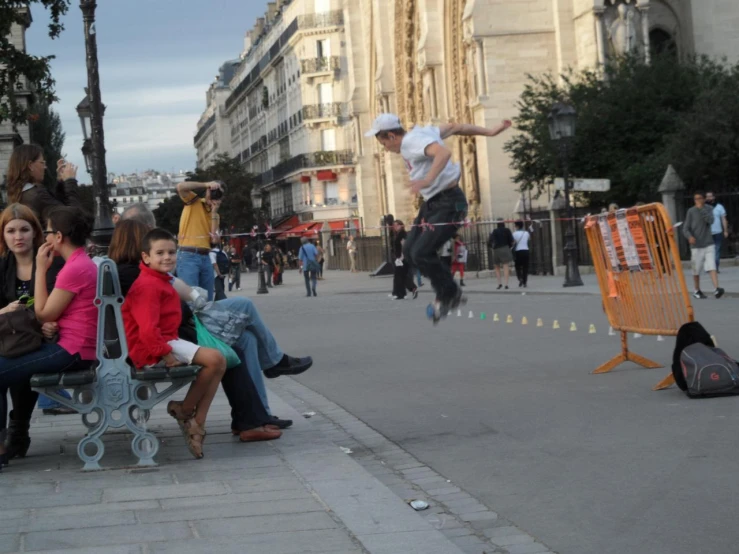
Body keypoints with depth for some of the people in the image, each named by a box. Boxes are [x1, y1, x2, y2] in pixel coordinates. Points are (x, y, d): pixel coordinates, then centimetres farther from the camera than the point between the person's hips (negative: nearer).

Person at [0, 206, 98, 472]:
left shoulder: (75, 268, -19)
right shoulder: (84, 263, 14)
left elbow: (44, 315, -14)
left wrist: (41, 269, -9)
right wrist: (50, 324, -7)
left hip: (71, 351, -11)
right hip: (79, 347, 11)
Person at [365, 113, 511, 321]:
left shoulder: (413, 141, -22)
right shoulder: (421, 133, 9)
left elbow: (444, 153, -41)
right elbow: (454, 128, 17)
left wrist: (428, 180, -54)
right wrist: (489, 132, 23)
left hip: (449, 204, -11)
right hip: (432, 202, 11)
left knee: (421, 253, -17)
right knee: (410, 250, 8)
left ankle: (449, 294, 5)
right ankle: (446, 292, 19)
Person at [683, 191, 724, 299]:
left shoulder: (709, 209, 3)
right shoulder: (691, 211, -2)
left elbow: (710, 221, -16)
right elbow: (685, 228, -5)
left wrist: (702, 208, -19)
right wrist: (690, 236, -25)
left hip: (709, 244, 0)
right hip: (696, 246, 0)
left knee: (712, 267, -14)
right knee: (696, 270, 8)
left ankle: (716, 289, -23)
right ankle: (697, 291, 25)